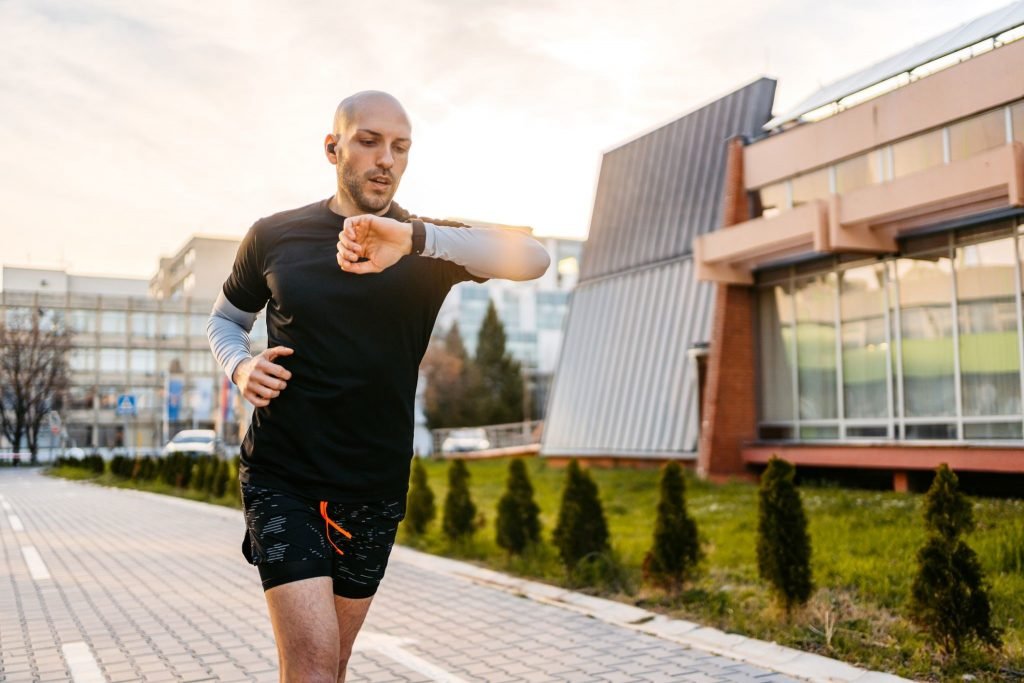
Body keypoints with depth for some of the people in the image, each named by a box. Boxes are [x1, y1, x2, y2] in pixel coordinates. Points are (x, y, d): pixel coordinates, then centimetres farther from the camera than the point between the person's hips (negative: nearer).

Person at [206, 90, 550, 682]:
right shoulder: (274, 236, 1)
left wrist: (414, 238, -36)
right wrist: (240, 365, -7)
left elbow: (534, 259, -21)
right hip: (281, 478, -1)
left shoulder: (428, 246, -2)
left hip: (375, 491, 2)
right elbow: (225, 318, 17)